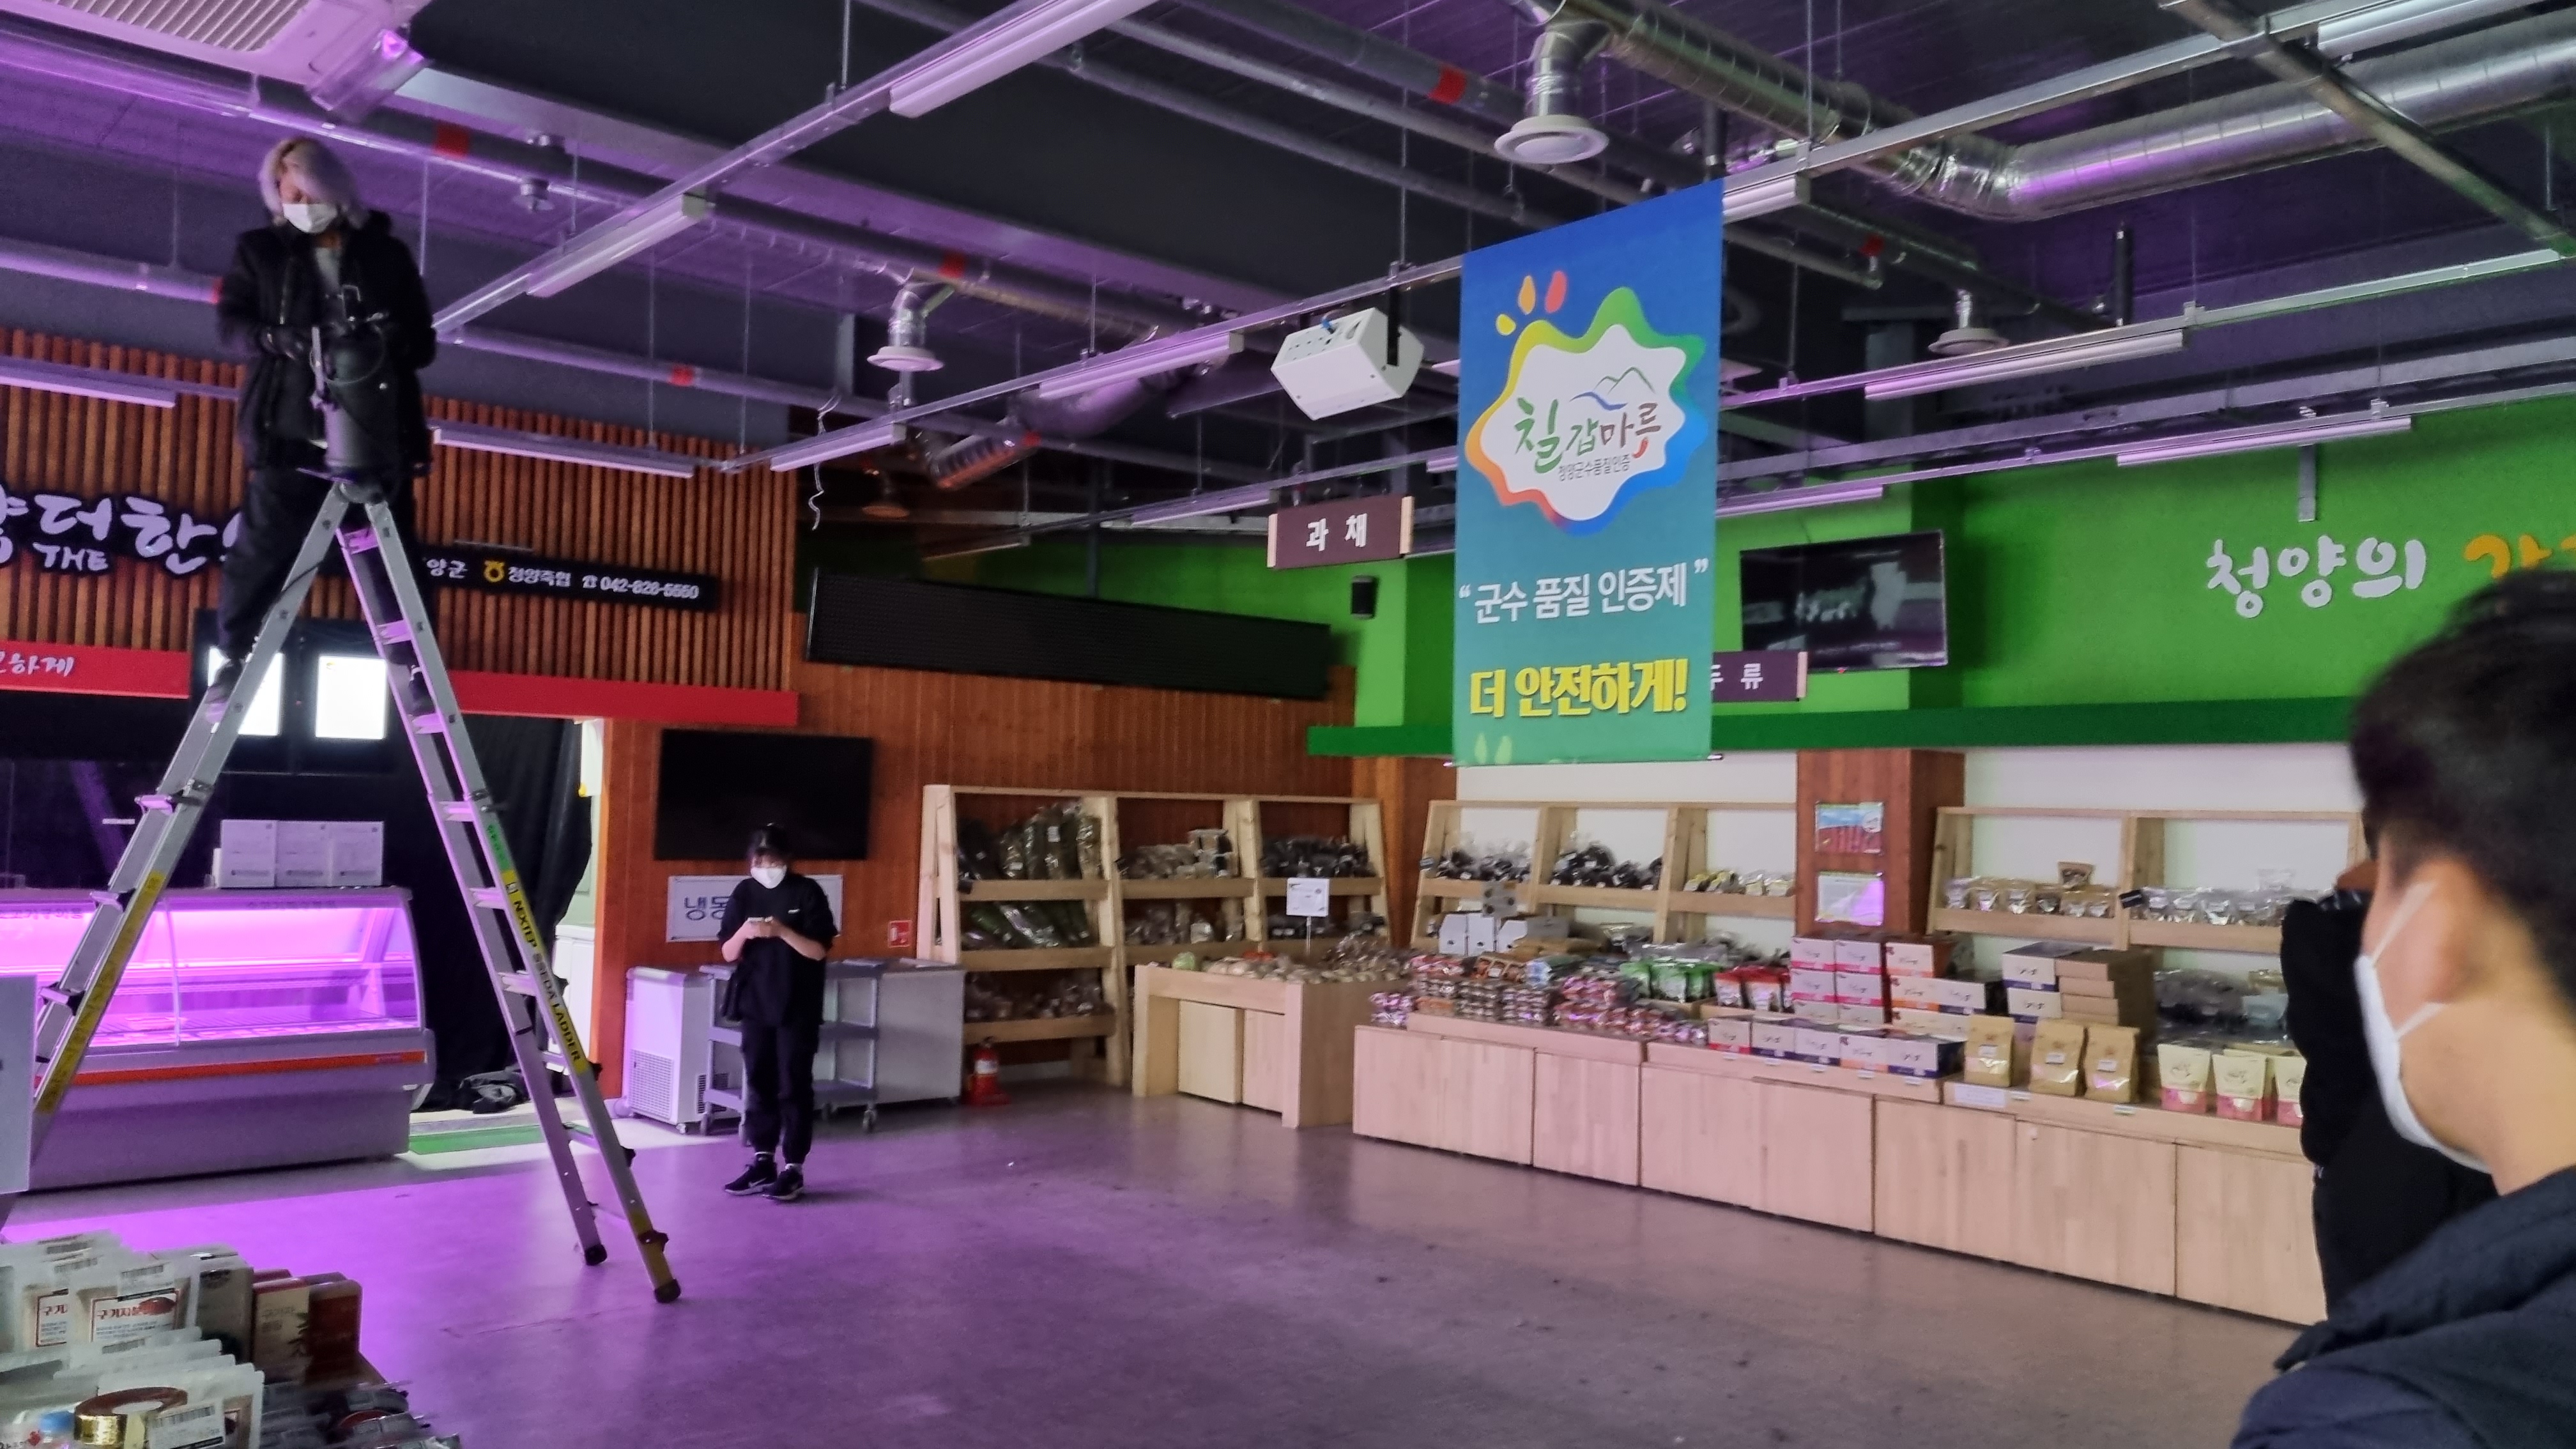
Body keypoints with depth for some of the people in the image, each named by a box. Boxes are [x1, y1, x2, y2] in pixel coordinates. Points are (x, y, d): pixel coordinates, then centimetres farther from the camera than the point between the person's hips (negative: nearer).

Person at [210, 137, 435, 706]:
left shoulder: (388, 255, 11)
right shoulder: (258, 250, 11)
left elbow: (424, 342, 10)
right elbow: (229, 321, 5)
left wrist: (395, 341, -15)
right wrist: (277, 340, -18)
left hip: (375, 432, 0)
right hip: (290, 430, 0)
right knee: (263, 548, 0)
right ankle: (235, 657, 15)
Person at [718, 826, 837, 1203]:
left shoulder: (807, 892, -7)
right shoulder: (744, 893, 5)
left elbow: (818, 951, -10)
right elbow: (728, 954, 5)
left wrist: (782, 932, -24)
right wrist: (744, 932, -16)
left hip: (798, 1007, -4)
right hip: (755, 1004, 4)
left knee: (793, 1086, -2)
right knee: (758, 1084, 9)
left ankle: (793, 1168, 2)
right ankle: (762, 1162, 19)